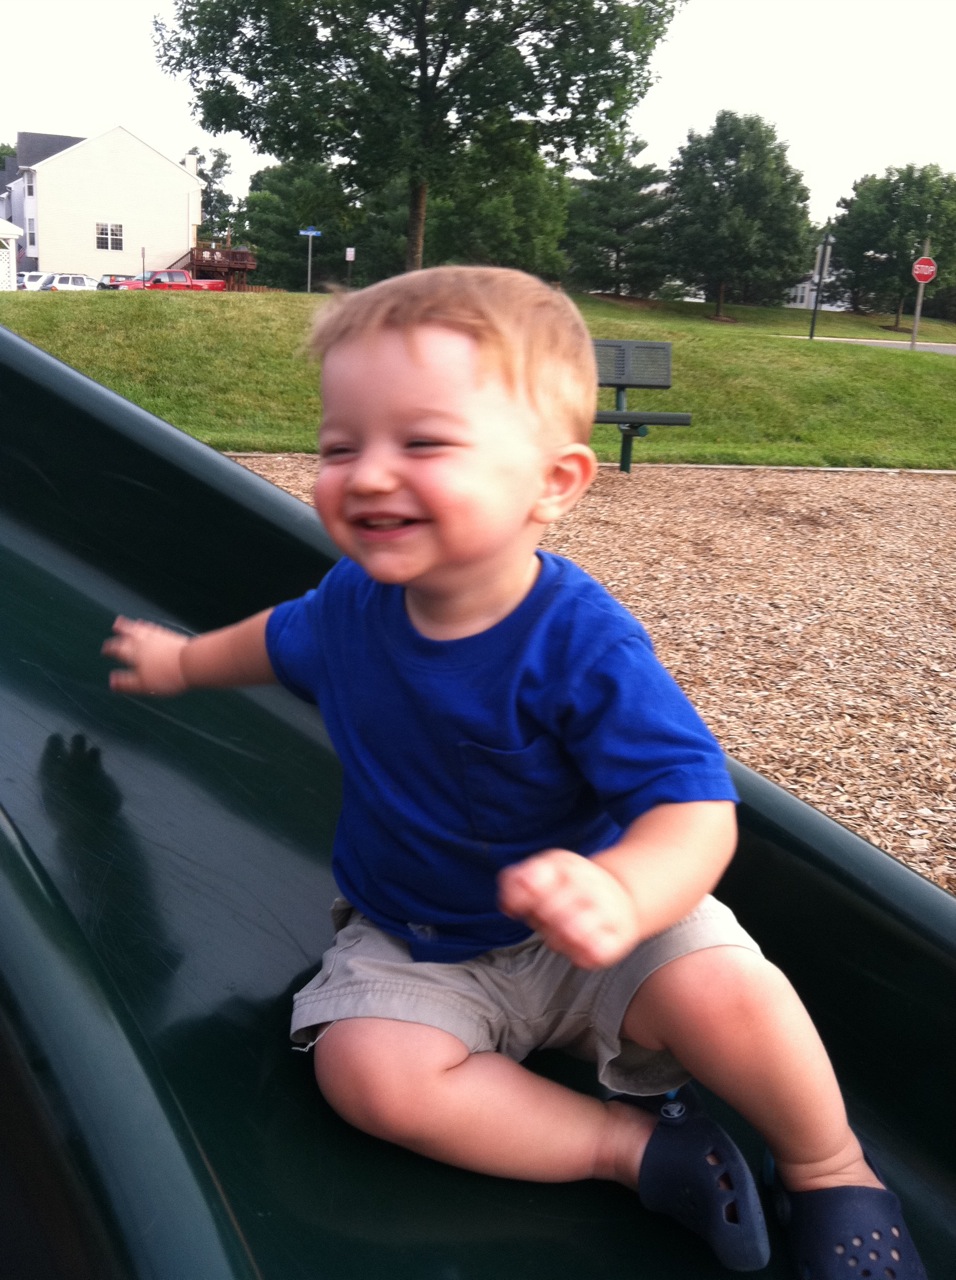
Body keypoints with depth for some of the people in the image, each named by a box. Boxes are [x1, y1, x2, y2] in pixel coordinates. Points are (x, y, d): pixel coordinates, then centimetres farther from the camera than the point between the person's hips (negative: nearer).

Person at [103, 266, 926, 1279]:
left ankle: (830, 1168, 5)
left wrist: (621, 895, -54)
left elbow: (694, 806, -32)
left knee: (727, 995, -29)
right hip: (413, 947, 4)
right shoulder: (354, 598, -10)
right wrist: (184, 661, 32)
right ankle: (629, 1146, -10)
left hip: (580, 939, -3)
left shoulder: (581, 644, -27)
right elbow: (285, 639, 16)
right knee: (366, 1068, -26)